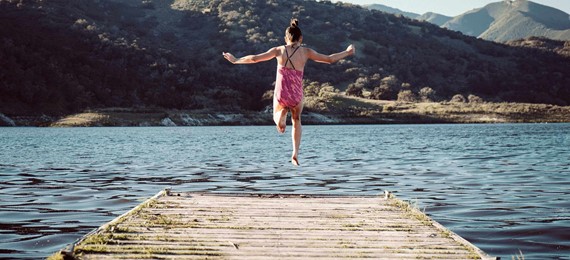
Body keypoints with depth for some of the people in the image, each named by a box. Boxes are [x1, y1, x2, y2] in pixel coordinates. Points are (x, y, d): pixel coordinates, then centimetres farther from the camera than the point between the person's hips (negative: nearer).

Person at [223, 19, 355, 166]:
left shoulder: (279, 50, 2)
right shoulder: (306, 52, 1)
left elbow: (254, 58, 6)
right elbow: (330, 59, 6)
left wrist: (235, 60, 20)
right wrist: (347, 53, 22)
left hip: (280, 95, 0)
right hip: (296, 96, 0)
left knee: (276, 116, 30)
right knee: (297, 121, 28)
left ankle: (281, 115, -7)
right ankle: (295, 153, 16)